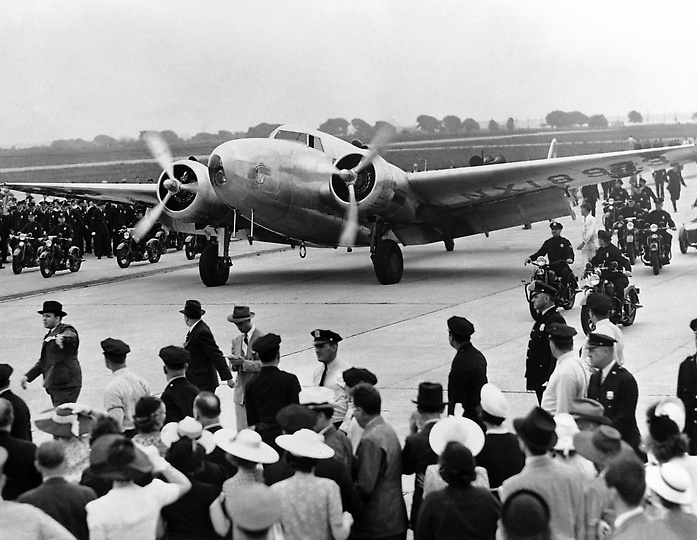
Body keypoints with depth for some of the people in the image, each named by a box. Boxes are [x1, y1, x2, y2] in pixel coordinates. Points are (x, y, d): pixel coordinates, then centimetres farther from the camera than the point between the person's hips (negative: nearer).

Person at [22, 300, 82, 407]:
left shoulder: (67, 330, -7)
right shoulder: (49, 335, 20)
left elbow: (71, 337, -33)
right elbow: (43, 361, 26)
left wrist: (63, 339, -56)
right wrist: (28, 376, 20)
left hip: (66, 385, -9)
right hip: (54, 386, 9)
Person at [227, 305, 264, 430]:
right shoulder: (236, 340, 13)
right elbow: (233, 366, 14)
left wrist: (244, 363, -20)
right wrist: (234, 364, -9)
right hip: (241, 391, 6)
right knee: (241, 430, 4)